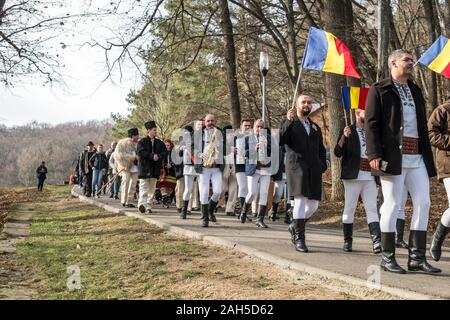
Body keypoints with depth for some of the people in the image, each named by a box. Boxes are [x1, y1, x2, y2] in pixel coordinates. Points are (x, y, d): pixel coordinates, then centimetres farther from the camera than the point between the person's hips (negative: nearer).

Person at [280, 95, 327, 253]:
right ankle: (299, 239, -6)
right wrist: (289, 121, -20)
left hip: (313, 170, 5)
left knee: (313, 205, 3)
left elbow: (321, 150, 27)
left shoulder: (315, 127, 25)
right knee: (300, 202, -14)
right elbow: (281, 140, -9)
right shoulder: (289, 123, 9)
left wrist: (322, 165, 11)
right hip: (297, 168, -5)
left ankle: (295, 226, 27)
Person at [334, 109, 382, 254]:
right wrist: (344, 137, -20)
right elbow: (338, 153, -5)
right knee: (349, 208, 3)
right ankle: (347, 241, 11)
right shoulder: (347, 131, 4)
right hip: (353, 176, -3)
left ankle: (377, 241, -12)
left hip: (370, 177, 3)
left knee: (372, 209, -5)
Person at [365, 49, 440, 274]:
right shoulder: (379, 90, 3)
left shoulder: (415, 91, 22)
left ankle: (417, 257, 10)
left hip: (417, 157, 7)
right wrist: (374, 154, -16)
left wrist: (428, 158, 15)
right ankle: (388, 257, 7)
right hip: (393, 157, -6)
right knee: (392, 205, -3)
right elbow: (371, 123, -5)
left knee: (423, 203, 2)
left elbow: (423, 126, 22)